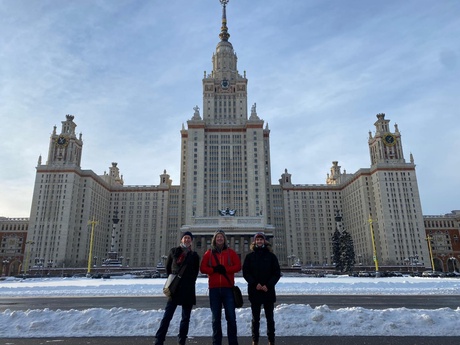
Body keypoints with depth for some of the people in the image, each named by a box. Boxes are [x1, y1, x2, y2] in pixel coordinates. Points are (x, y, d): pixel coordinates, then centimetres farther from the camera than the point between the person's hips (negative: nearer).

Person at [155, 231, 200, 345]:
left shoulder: (194, 256, 6)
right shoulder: (173, 251, 5)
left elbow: (195, 272, 13)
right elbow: (168, 267, 14)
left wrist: (189, 283, 7)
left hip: (188, 290, 1)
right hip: (174, 288, -1)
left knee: (185, 318, 7)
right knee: (167, 316, -5)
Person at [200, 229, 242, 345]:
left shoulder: (231, 252, 7)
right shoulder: (209, 253, 9)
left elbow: (238, 266, 0)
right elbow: (202, 268, 4)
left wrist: (225, 269, -13)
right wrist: (214, 270, -12)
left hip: (228, 288, -1)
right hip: (214, 288, 1)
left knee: (231, 316, -1)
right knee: (216, 317, 8)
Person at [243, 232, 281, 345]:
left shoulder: (271, 256, 5)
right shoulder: (249, 256, 5)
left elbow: (277, 273, 0)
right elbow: (246, 273, -1)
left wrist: (268, 285, -12)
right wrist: (255, 284, -14)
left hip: (268, 291, 0)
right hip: (254, 291, 0)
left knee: (270, 318, 6)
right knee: (255, 318, 7)